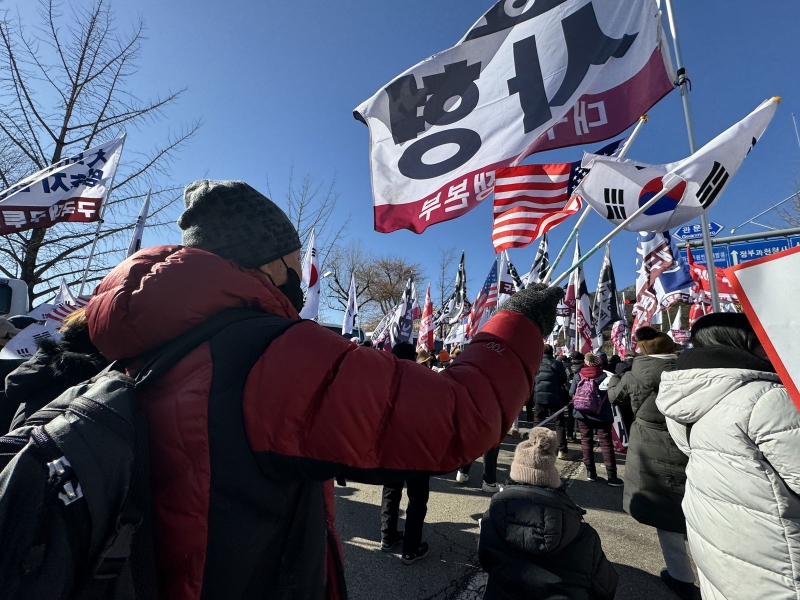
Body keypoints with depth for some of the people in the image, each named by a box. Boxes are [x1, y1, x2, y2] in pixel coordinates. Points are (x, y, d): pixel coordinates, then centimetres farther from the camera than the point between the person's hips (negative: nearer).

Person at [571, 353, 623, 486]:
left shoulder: (578, 376, -4)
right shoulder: (605, 376, -9)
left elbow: (571, 393, -2)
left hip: (582, 413, 2)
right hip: (601, 414, -1)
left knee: (586, 441, 10)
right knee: (606, 443, 4)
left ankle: (590, 472, 15)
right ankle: (611, 475, 4)